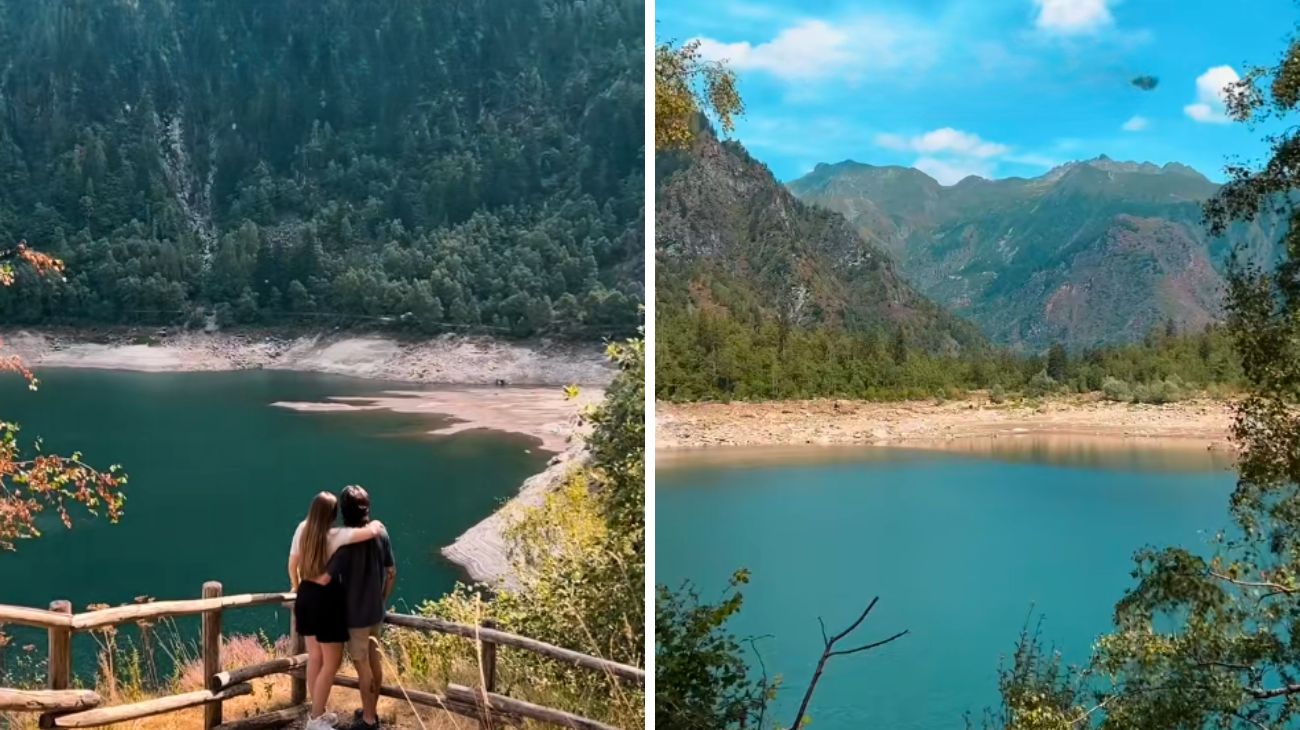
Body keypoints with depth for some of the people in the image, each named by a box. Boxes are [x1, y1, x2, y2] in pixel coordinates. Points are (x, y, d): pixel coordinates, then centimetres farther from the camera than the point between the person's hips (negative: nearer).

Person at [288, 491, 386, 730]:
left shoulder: (302, 530, -1)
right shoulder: (335, 536, -20)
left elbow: (292, 566, 8)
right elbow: (372, 532, -32)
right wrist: (376, 523, -8)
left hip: (306, 596, 7)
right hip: (327, 598, -7)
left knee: (315, 657, 18)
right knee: (332, 662, 5)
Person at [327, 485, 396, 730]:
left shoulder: (346, 542, -23)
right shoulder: (381, 535, -4)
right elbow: (391, 573, 5)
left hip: (355, 615, -6)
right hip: (376, 612, 6)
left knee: (363, 666, 6)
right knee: (375, 661, 19)